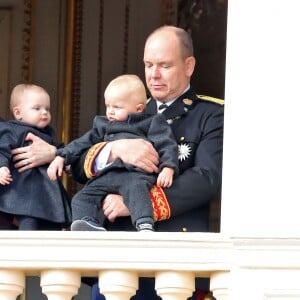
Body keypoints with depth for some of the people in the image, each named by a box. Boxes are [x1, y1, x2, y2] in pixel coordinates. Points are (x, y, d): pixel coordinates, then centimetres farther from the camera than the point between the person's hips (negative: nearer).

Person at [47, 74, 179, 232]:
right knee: (82, 198, -12)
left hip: (135, 173, -7)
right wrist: (62, 157, 23)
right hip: (106, 176, 7)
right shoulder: (103, 125, 34)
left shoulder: (150, 123, 15)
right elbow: (84, 142, 34)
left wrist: (168, 168, -13)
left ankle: (145, 226, -58)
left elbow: (166, 145, 5)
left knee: (135, 188, -40)